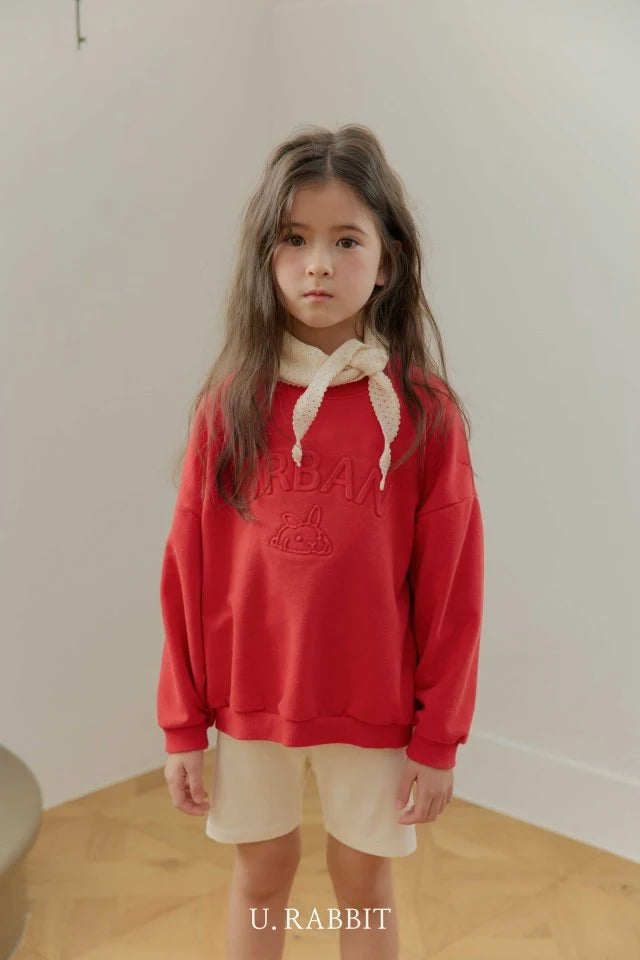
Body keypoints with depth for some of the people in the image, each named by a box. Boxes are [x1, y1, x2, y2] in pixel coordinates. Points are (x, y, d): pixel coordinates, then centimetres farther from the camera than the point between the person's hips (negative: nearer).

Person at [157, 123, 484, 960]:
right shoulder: (230, 405, -7)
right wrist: (183, 725, -1)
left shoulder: (423, 412, -11)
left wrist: (439, 737, -5)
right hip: (248, 699, 1)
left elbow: (451, 587, -7)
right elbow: (188, 573, -3)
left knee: (365, 876, 16)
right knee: (262, 868, 18)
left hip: (375, 706, -1)